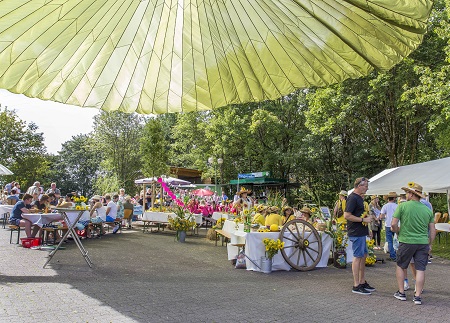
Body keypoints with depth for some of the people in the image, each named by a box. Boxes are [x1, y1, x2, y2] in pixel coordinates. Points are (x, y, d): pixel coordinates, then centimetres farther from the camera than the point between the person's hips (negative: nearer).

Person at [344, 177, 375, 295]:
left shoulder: (359, 198, 15)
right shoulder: (353, 198, -16)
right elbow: (347, 215, -23)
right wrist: (363, 219, -20)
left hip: (361, 232, 10)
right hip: (356, 233, -10)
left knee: (363, 256, 14)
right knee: (357, 257, -5)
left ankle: (362, 282, 24)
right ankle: (356, 286, 3)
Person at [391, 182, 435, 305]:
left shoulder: (402, 206, -7)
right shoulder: (427, 209, 6)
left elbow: (394, 224, -10)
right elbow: (433, 230, 8)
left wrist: (399, 232, 9)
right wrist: (430, 244, 17)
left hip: (406, 242, -3)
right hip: (423, 243, 3)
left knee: (400, 266, 14)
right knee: (420, 270, 6)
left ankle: (401, 293, 18)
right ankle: (418, 296, 8)